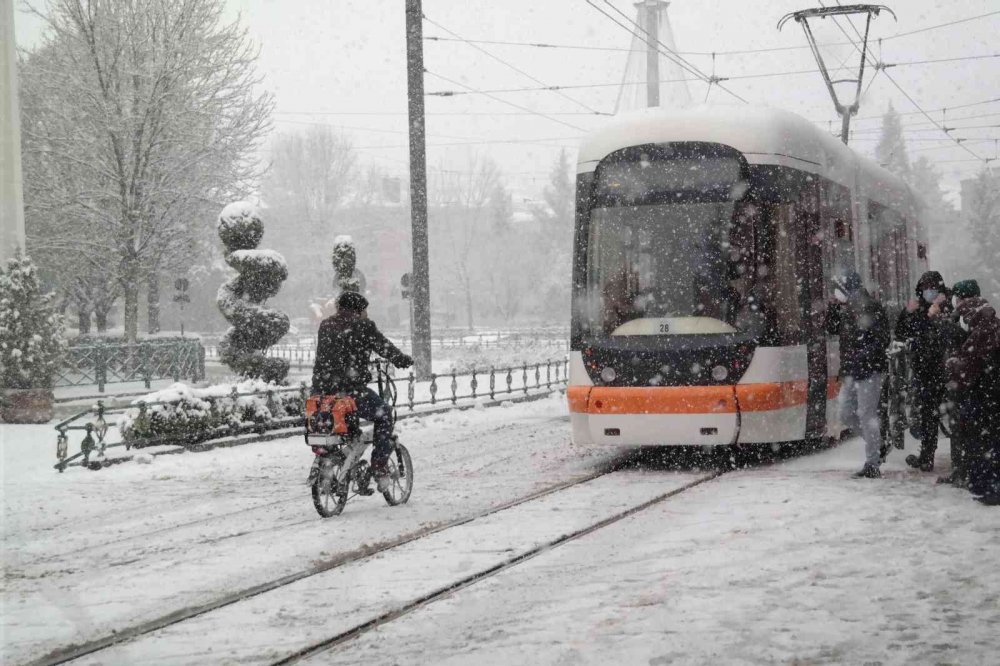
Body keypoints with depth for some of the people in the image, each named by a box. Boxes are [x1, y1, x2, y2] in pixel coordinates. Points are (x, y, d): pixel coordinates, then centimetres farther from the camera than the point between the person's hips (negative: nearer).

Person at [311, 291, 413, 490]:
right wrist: (404, 361, 21)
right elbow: (385, 347, 3)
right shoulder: (363, 326, -2)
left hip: (321, 390, 6)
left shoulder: (325, 325, 16)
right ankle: (380, 467, 6)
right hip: (350, 389, -5)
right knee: (383, 414, 15)